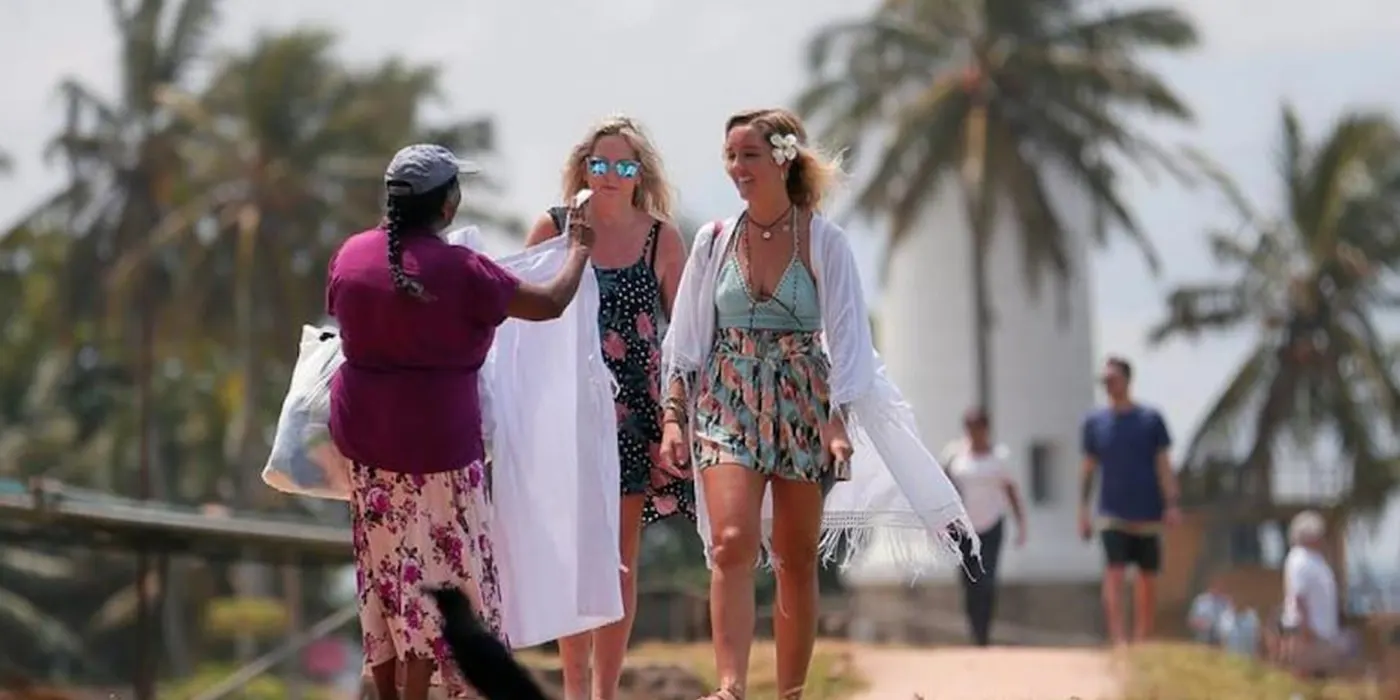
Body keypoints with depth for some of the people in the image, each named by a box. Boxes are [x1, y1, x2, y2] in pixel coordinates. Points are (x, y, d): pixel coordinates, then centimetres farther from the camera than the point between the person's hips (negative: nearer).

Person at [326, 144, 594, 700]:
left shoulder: (351, 254, 0)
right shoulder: (459, 271, -15)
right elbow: (551, 304, -7)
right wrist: (579, 250, 10)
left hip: (364, 440, 6)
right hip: (434, 444, -6)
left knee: (383, 575, 15)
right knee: (435, 575, 3)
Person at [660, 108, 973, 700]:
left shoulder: (823, 241, -3)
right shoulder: (714, 242, 4)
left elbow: (846, 338, -4)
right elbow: (686, 338, 7)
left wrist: (838, 422, -13)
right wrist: (673, 417, 0)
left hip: (804, 406, -1)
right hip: (727, 406, 1)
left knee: (797, 561, 6)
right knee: (732, 543, -18)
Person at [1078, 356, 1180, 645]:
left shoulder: (1150, 419, 2)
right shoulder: (1095, 422, 5)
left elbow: (1164, 465, 1)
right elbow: (1089, 469, 10)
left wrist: (1171, 505, -8)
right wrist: (1083, 511, 5)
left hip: (1147, 513, 0)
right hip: (1113, 514, 0)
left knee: (1147, 578, 7)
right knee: (1114, 573, -13)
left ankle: (1142, 640, 18)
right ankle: (1118, 640, -19)